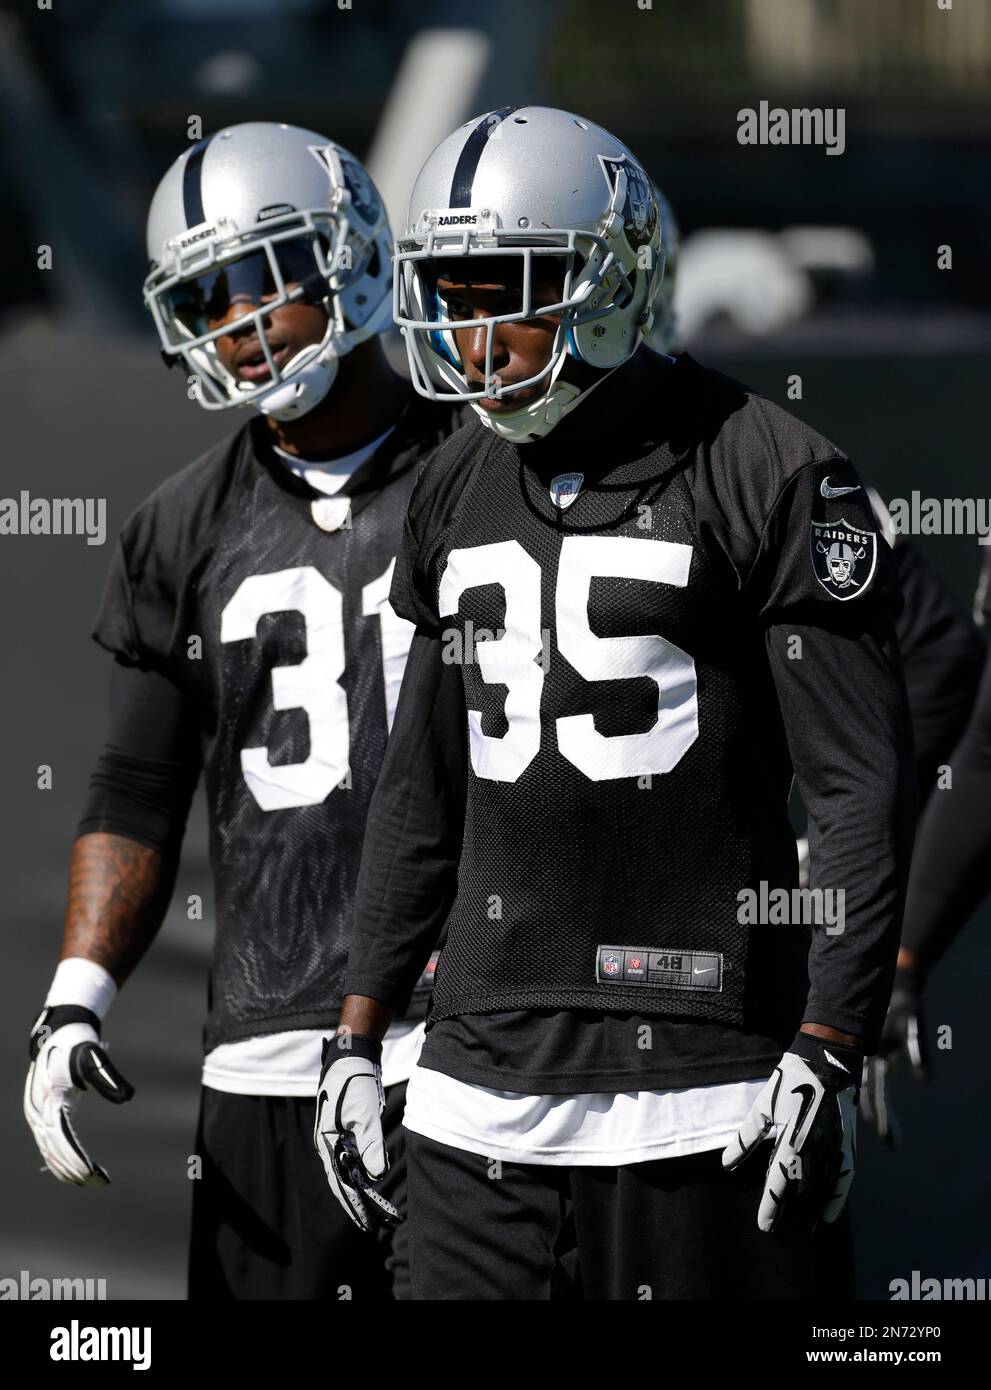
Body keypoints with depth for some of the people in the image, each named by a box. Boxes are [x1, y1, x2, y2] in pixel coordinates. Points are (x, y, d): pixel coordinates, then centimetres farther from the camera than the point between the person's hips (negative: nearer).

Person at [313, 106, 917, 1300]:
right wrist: (358, 1040, 17)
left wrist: (828, 1054, -13)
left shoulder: (765, 475, -7)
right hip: (479, 1083, 6)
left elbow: (863, 788, -8)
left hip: (699, 1069, -6)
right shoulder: (459, 488, 13)